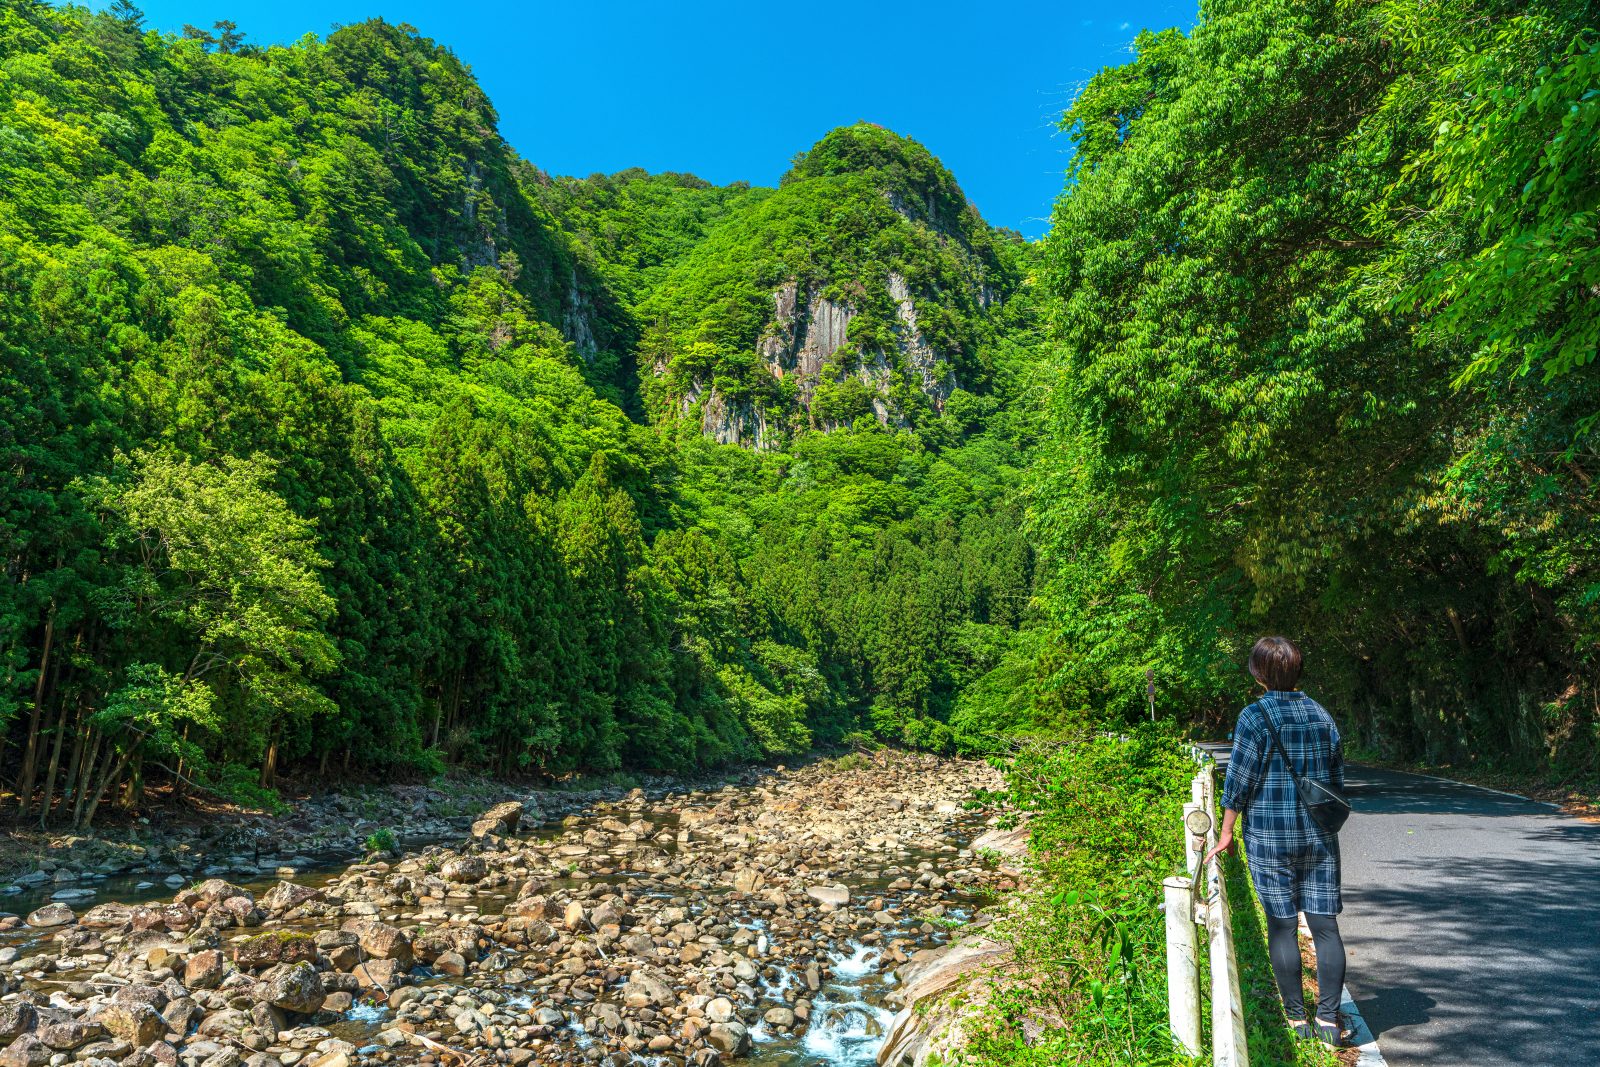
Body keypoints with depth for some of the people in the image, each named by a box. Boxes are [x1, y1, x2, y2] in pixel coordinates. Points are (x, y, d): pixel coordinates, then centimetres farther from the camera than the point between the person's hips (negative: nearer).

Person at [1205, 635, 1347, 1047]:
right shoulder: (1321, 715, 6)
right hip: (1319, 836, 5)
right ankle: (1329, 1020, 11)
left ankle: (1296, 1019, 12)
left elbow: (1239, 781, -11)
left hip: (1269, 836, -4)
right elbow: (1338, 780, 12)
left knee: (1282, 926, 4)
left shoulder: (1255, 717, -11)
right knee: (1325, 924, 7)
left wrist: (1226, 831, -2)